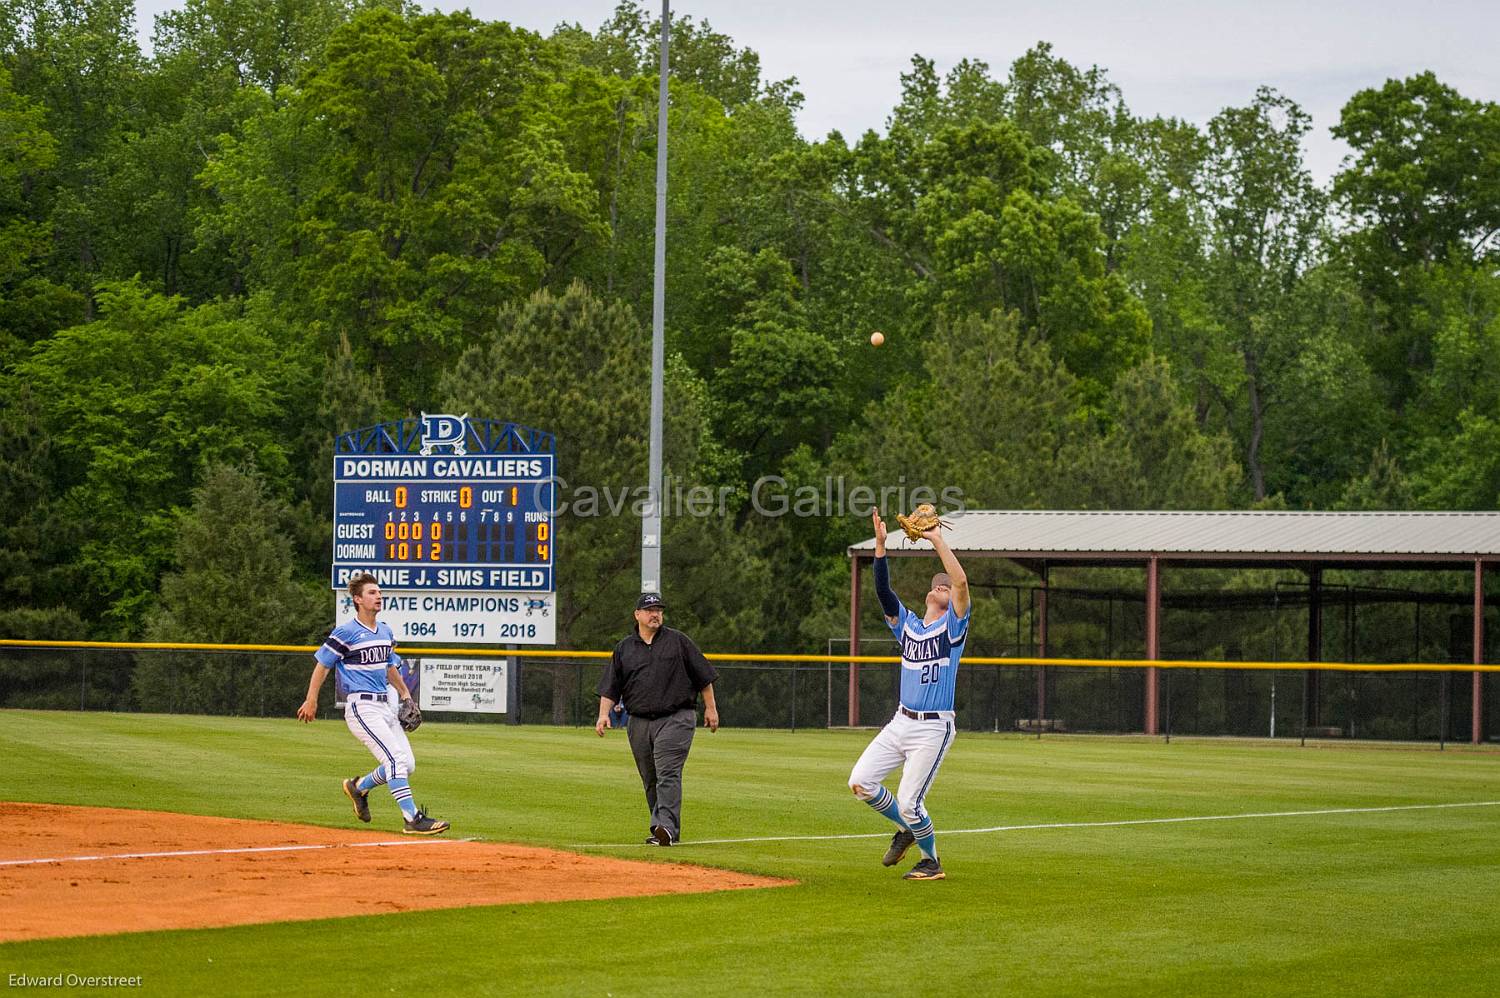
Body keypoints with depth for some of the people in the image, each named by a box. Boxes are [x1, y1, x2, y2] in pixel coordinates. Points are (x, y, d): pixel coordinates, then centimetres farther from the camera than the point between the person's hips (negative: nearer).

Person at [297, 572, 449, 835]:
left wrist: (404, 693, 23)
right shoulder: (346, 632, -9)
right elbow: (322, 664, -4)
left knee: (408, 764, 6)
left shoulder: (385, 631, 14)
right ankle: (413, 818, -18)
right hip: (361, 707, -8)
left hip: (384, 705, 8)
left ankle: (359, 787, 27)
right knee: (396, 759, -18)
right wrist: (311, 701, -5)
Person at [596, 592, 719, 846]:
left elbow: (703, 675, 8)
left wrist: (710, 708, 6)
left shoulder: (678, 641, 5)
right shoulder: (624, 648, 12)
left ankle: (666, 827, -23)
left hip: (676, 719, -4)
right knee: (649, 779, 8)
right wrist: (604, 714, -4)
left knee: (668, 773, -16)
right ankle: (661, 828, 17)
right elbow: (610, 687, 11)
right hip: (639, 723, 4)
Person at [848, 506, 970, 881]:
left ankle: (931, 861, 15)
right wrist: (880, 544, -7)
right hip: (900, 722, 6)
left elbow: (962, 582, -16)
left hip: (933, 729, -6)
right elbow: (883, 589, 4)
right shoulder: (907, 625, 14)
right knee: (860, 782, -4)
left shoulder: (953, 626, -1)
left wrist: (938, 541, -16)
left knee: (909, 803, -8)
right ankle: (906, 829, 20)